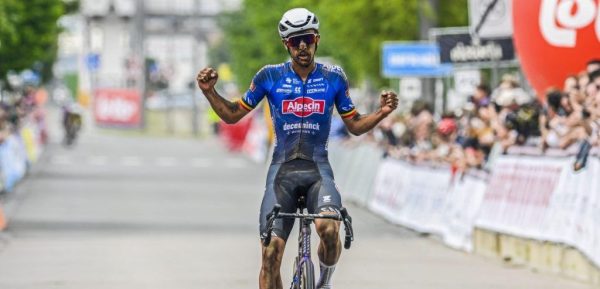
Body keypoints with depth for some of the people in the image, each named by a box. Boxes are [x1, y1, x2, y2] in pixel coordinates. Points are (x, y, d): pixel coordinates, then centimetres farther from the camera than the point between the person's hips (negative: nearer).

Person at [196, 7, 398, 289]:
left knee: (329, 228, -30)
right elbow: (232, 115, 9)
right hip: (282, 170, 1)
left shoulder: (333, 77, 3)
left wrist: (382, 113, -6)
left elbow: (354, 125, 12)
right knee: (271, 252, -11)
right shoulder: (270, 76, 2)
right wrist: (209, 92, -7)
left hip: (318, 170, -1)